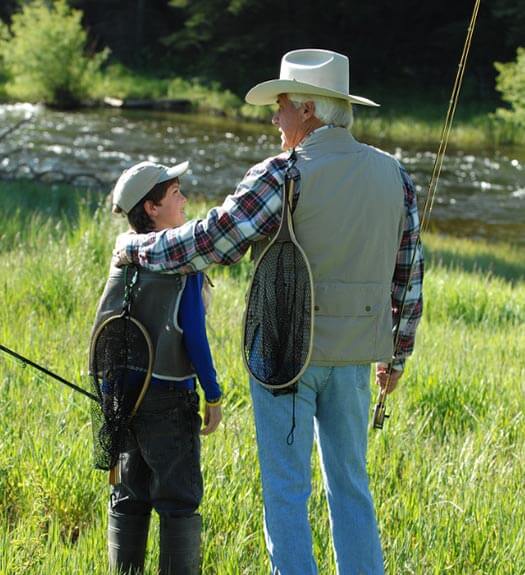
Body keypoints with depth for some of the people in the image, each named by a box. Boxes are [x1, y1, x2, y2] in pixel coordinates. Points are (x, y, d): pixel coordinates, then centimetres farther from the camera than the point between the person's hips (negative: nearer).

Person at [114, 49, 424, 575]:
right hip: (354, 355, 6)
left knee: (286, 491, 2)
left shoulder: (284, 176, -14)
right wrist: (397, 352, 21)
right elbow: (409, 272, 10)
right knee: (350, 484, 15)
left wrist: (134, 248, 3)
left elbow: (210, 243, -13)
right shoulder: (394, 177, 5)